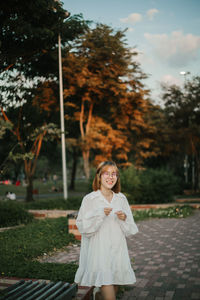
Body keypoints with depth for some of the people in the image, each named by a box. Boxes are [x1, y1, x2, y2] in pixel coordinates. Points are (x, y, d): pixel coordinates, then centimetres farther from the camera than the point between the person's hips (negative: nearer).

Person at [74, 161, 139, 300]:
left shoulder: (121, 199, 8)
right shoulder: (90, 199, -4)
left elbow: (130, 230, 11)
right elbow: (83, 227, -9)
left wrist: (124, 219, -9)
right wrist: (100, 215, -19)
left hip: (118, 251, 4)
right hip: (99, 251, -4)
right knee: (106, 285, -12)